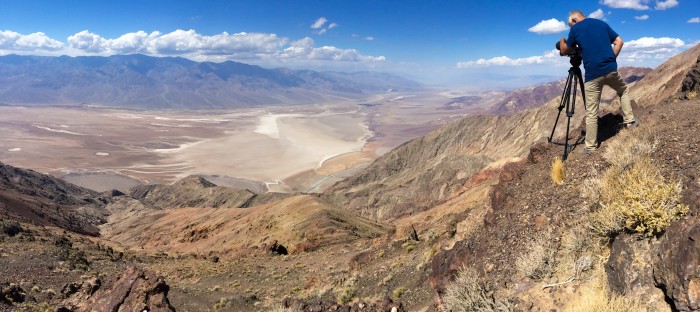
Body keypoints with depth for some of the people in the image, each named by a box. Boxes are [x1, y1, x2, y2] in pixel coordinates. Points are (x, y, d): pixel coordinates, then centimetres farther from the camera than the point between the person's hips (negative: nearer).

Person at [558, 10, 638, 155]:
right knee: (624, 90, 35)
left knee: (591, 113, 3)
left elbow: (564, 51, 15)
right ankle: (630, 120, 31)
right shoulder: (602, 23, 16)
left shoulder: (575, 29, 4)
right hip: (611, 69, 4)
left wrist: (562, 41, 36)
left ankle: (590, 146, 6)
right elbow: (619, 42, 14)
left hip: (592, 74, -3)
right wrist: (611, 60, 18)